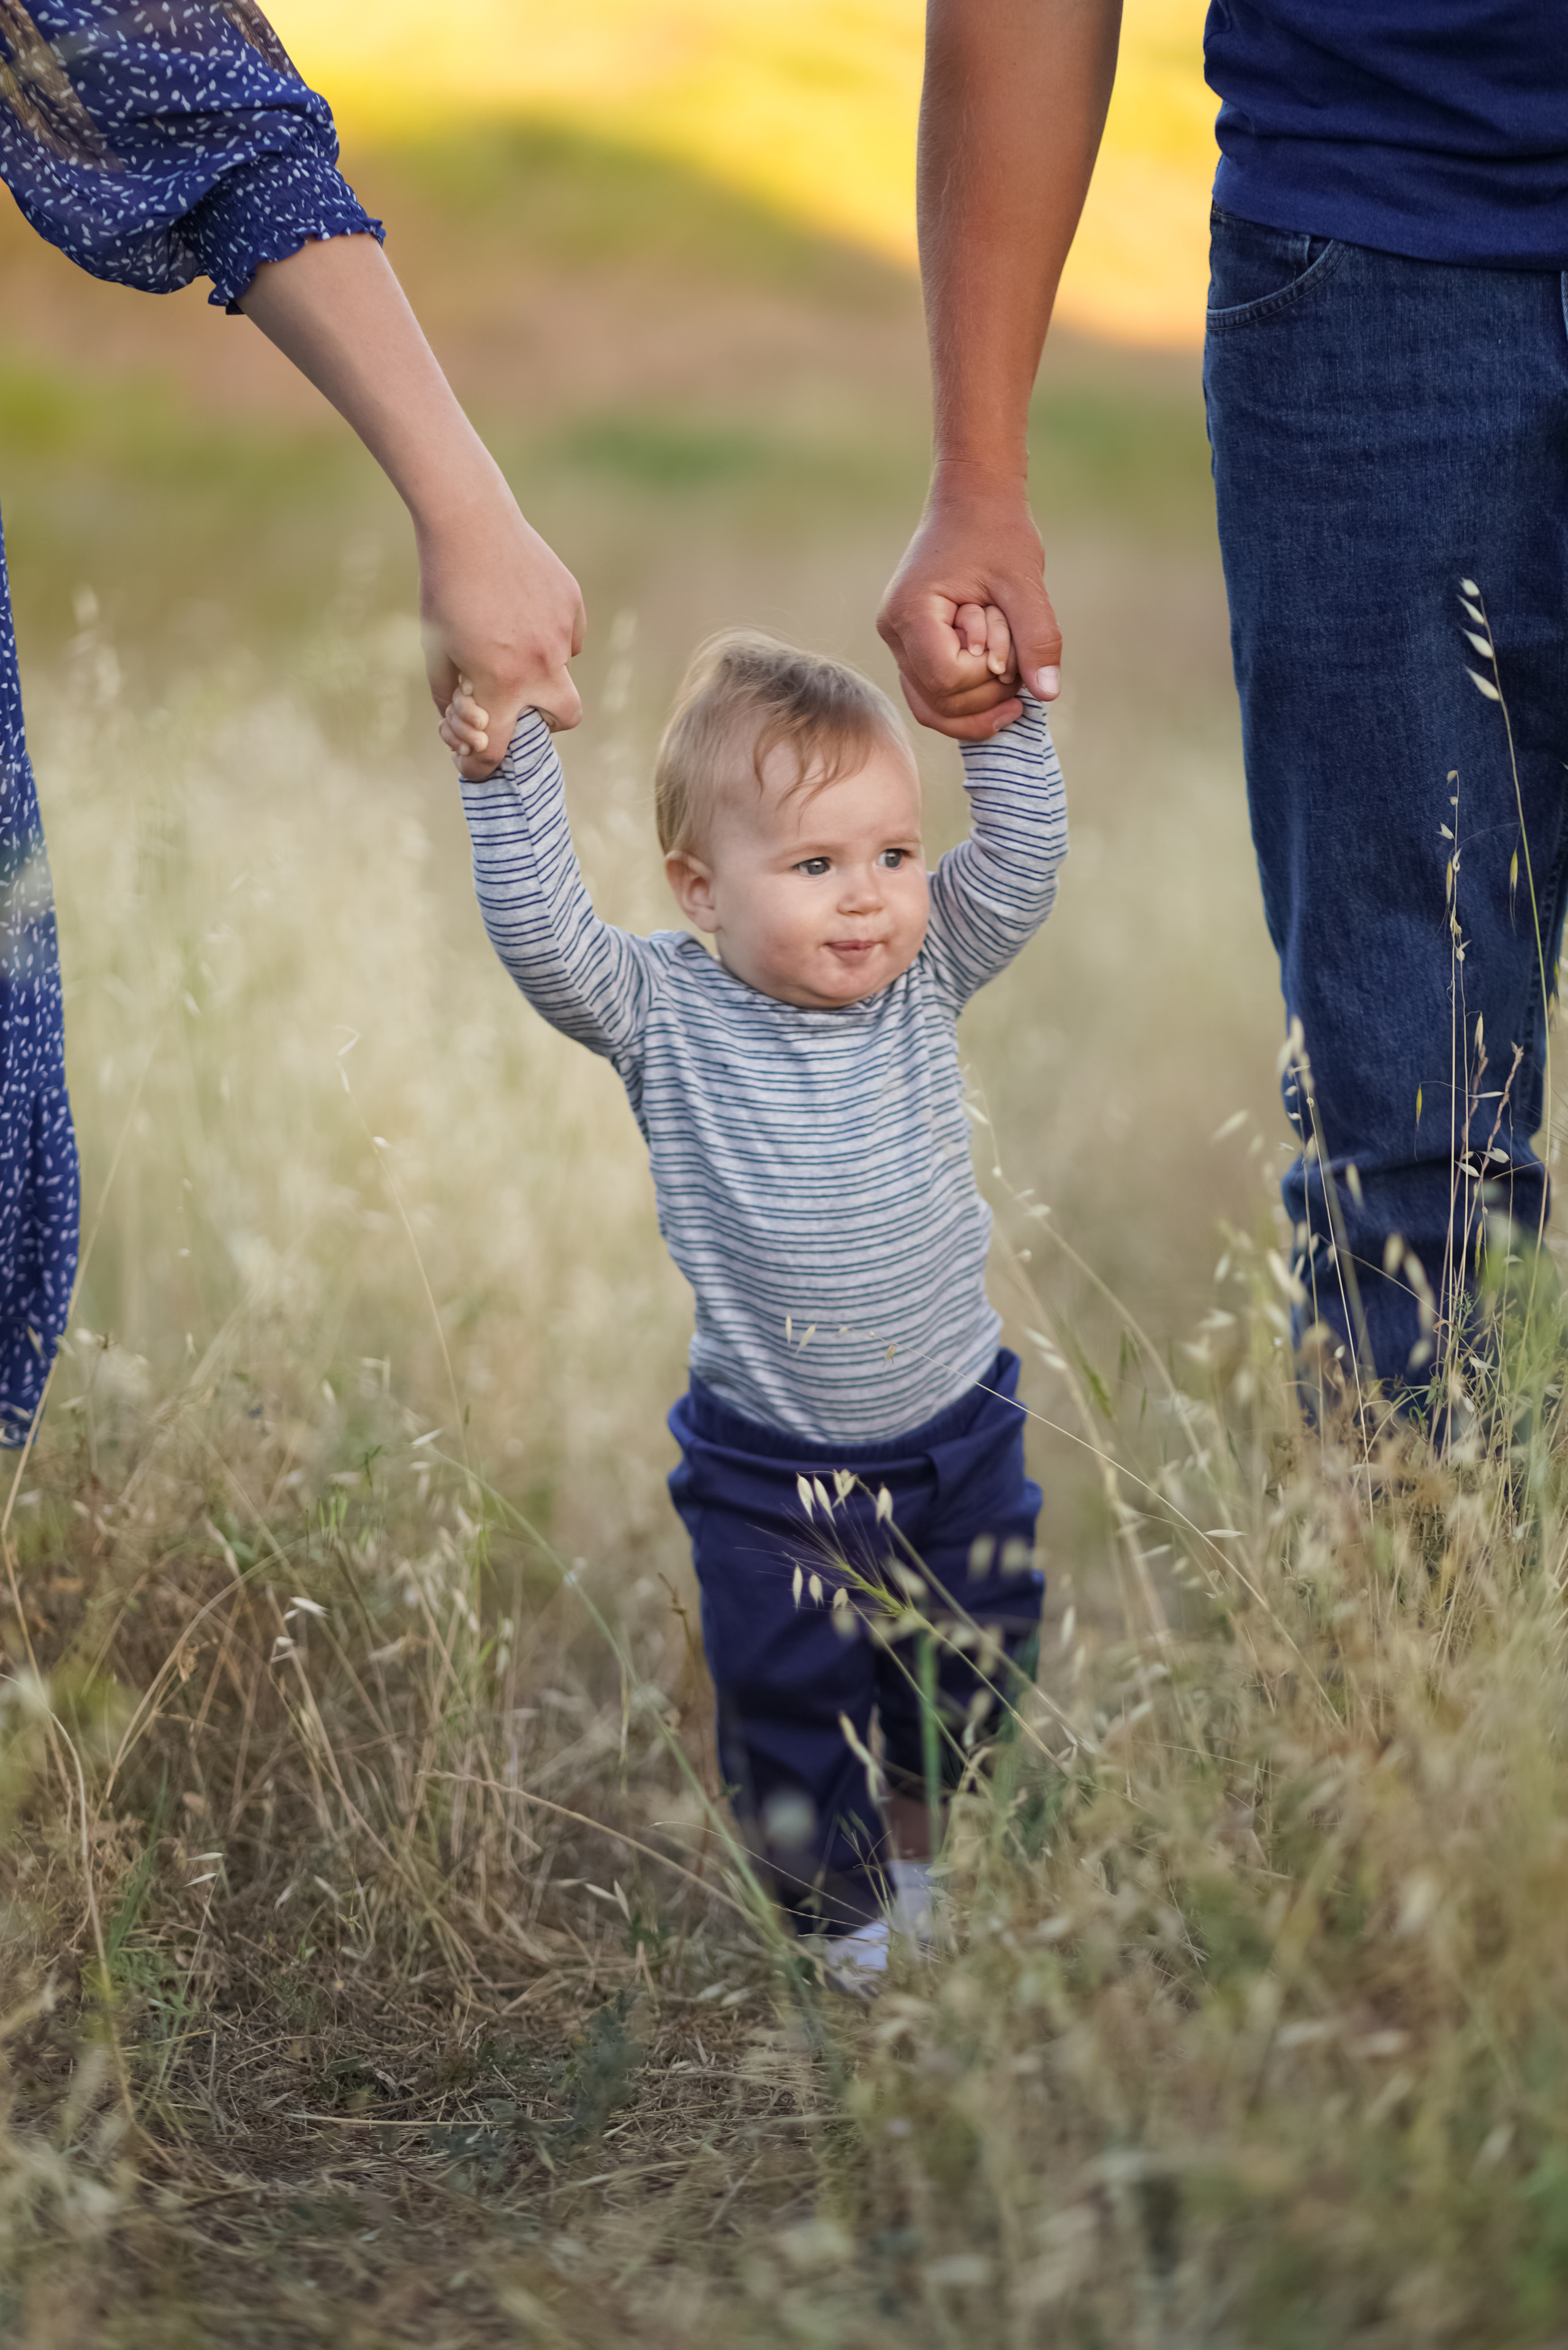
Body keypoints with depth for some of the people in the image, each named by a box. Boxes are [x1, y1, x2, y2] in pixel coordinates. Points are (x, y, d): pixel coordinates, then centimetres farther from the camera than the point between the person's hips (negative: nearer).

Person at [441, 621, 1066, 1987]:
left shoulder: (927, 978, -5)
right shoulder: (664, 1017, -13)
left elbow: (1025, 859, -7)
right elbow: (543, 932, -24)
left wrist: (1005, 721, -17)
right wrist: (509, 782, -33)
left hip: (957, 1432, 3)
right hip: (766, 1467, -3)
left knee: (976, 1685, 18)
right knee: (790, 1704, 5)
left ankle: (928, 1859, 43)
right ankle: (849, 1916, 26)